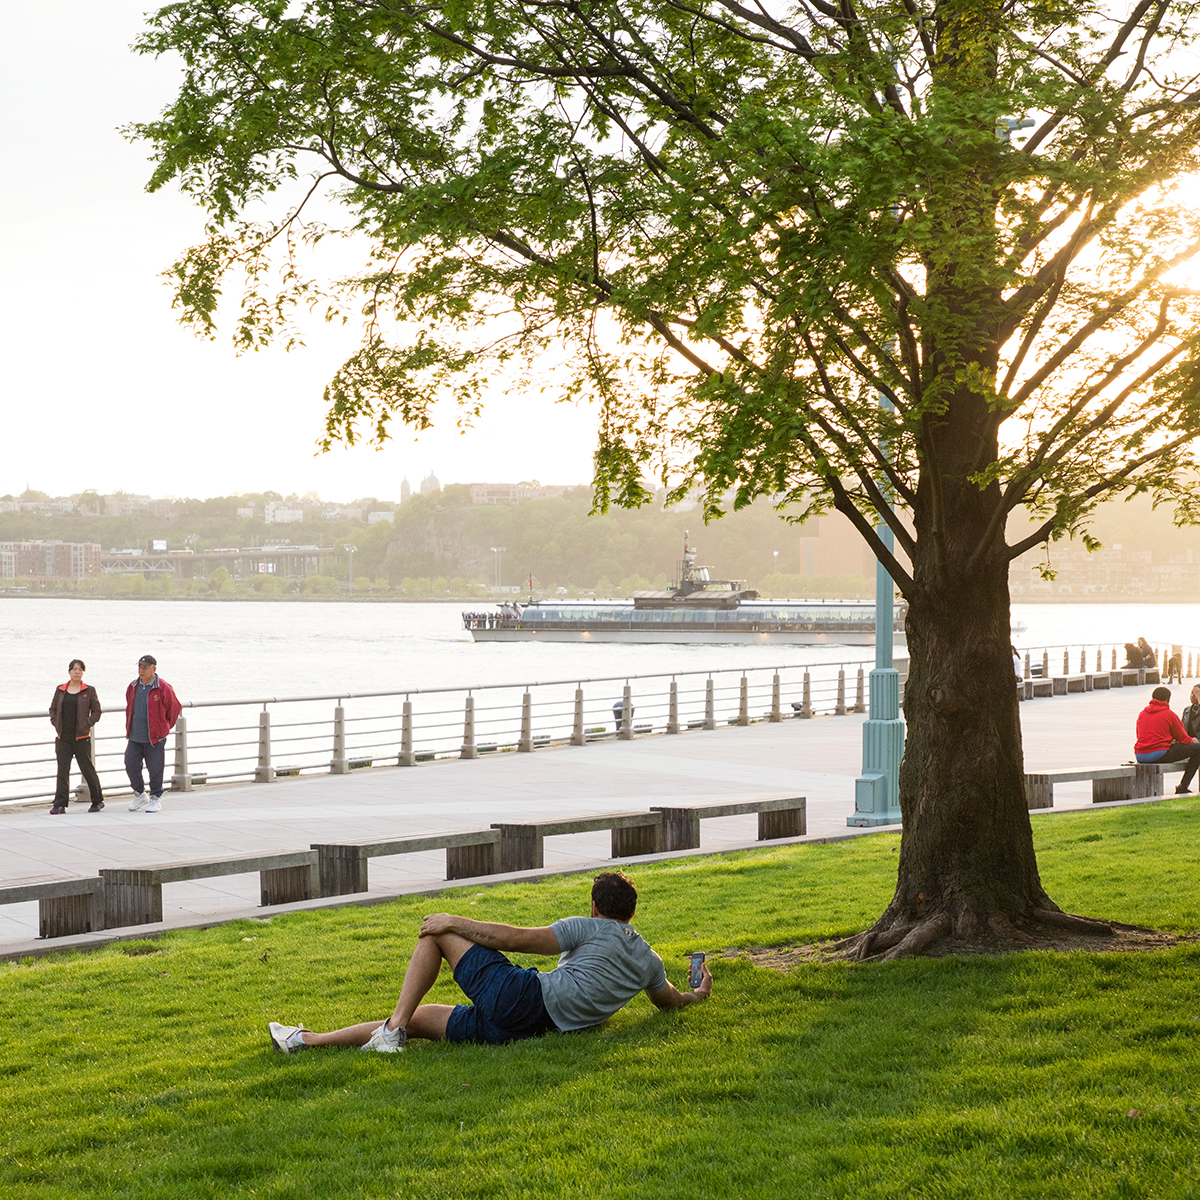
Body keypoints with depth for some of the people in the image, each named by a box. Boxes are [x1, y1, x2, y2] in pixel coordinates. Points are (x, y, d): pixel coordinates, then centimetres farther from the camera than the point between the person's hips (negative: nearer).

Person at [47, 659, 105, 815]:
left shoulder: (89, 690, 2)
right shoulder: (60, 690, 10)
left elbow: (97, 711, 3)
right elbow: (53, 709, 16)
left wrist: (87, 725, -8)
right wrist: (56, 724, 3)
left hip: (81, 737, -2)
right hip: (63, 737, 2)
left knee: (87, 769, 4)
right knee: (62, 770, -3)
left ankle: (98, 801, 19)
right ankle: (60, 805, -3)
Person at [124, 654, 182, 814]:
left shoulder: (163, 688, -9)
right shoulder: (133, 687, 7)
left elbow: (175, 708, 4)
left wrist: (166, 727, 10)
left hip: (155, 737, -4)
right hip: (134, 737, 4)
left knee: (155, 769, 0)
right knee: (131, 766, 2)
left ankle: (156, 798, 15)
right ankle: (139, 794, 22)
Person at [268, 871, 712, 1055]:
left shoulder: (589, 928, 1)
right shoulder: (647, 960, 18)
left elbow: (516, 938, -6)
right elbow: (667, 999, 37)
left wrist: (456, 922, 1)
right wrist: (697, 995, 59)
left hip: (521, 998, -7)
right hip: (520, 1031, 7)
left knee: (437, 930, 7)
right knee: (418, 1018, 15)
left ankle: (393, 1028, -8)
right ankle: (306, 1040, 13)